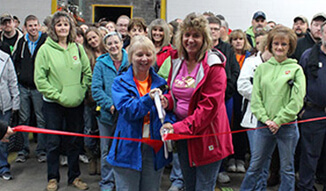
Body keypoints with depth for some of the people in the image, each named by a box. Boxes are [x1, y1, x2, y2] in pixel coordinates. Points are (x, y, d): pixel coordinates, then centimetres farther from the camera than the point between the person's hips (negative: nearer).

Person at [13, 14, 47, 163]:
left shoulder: (46, 41, -7)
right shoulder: (22, 42, 7)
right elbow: (16, 60, 20)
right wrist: (19, 74, 9)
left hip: (38, 87, -4)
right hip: (23, 86, 4)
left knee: (41, 119, 2)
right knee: (24, 119, 9)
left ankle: (41, 151, 12)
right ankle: (23, 150, 19)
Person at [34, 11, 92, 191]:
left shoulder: (77, 48, 4)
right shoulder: (45, 49, -7)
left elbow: (87, 72, 11)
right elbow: (40, 79, -8)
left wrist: (82, 90, 0)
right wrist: (57, 95, -12)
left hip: (76, 103, 3)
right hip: (53, 104, -3)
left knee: (75, 142, 12)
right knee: (53, 142, 7)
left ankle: (74, 176, 26)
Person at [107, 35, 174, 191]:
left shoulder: (160, 83, 6)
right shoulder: (120, 83, -2)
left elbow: (169, 111, 3)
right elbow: (127, 110, -17)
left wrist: (168, 124, -18)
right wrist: (148, 99, -30)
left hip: (155, 149, 3)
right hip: (129, 149, -2)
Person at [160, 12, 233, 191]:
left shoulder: (213, 65, -14)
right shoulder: (177, 61, 6)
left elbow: (209, 105, -19)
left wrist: (180, 127, -23)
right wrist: (167, 101, -4)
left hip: (206, 135, -6)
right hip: (181, 135, 6)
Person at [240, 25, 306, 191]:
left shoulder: (296, 69, 0)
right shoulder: (262, 68, 7)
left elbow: (297, 101, -6)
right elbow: (255, 98, 4)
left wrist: (279, 120, -11)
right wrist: (265, 119, -8)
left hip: (287, 126, -1)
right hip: (264, 125, 2)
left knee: (287, 169, 10)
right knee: (255, 166, 10)